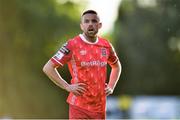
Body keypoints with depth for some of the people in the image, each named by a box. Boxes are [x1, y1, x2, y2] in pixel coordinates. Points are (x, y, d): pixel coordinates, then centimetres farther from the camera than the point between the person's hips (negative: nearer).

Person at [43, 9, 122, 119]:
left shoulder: (106, 46, 8)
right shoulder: (73, 45, -8)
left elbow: (117, 66, 29)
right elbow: (48, 68, -8)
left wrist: (111, 86, 14)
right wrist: (67, 87, -12)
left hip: (100, 107, 5)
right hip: (79, 107, -5)